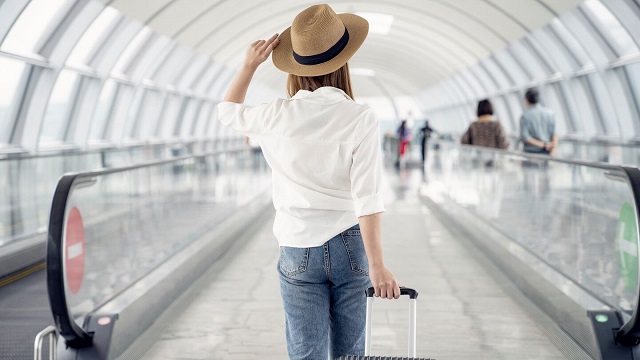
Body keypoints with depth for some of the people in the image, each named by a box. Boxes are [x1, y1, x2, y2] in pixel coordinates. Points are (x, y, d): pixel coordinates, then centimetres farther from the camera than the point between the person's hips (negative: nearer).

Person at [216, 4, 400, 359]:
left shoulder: (278, 116, -8)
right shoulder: (361, 119, -13)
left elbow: (228, 111, 14)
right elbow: (367, 199, -17)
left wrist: (249, 65, 14)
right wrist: (377, 264, -16)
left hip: (299, 250, 0)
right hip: (350, 246, 0)